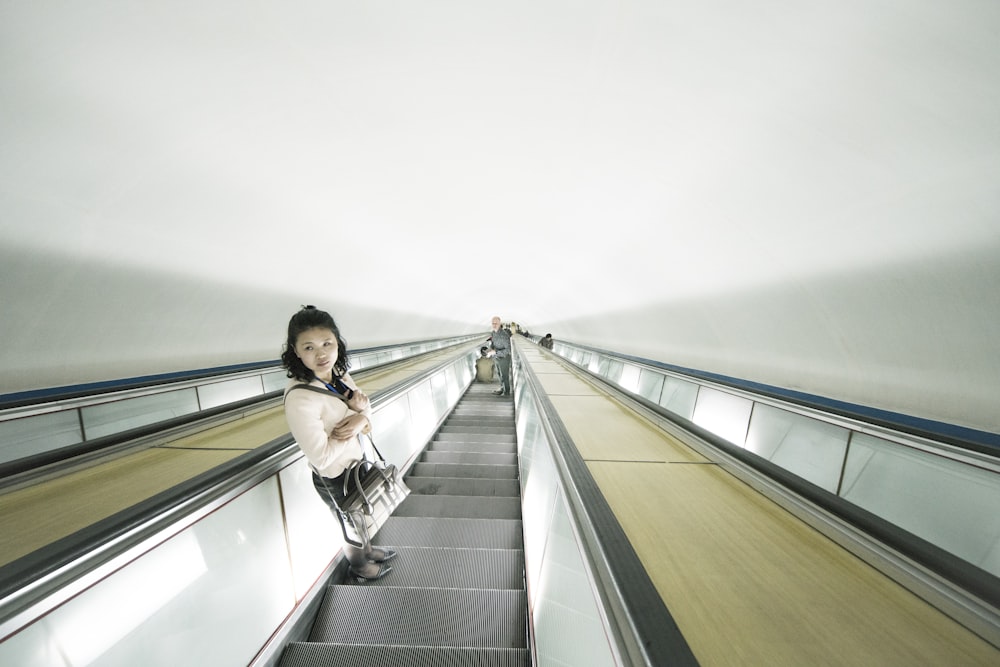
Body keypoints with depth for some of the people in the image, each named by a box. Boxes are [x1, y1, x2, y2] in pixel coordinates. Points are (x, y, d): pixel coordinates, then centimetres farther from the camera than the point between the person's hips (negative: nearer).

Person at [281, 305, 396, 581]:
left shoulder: (339, 374, -12)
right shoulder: (299, 398, -33)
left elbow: (366, 410, -1)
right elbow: (321, 457, -32)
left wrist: (362, 415, -23)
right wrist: (357, 424, -25)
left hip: (358, 461, 6)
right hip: (335, 478, -6)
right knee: (353, 526, 25)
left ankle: (368, 550, 62)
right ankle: (359, 565, 56)